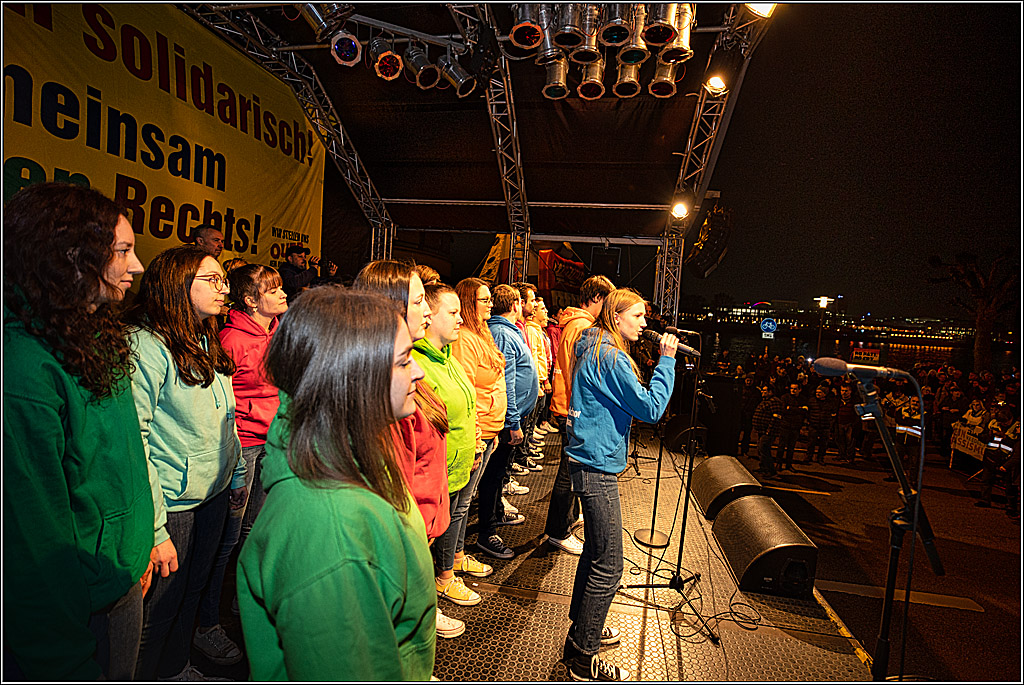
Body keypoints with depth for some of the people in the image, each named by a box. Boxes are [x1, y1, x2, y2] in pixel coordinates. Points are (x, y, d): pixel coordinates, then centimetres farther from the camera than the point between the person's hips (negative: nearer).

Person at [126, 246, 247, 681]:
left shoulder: (205, 343, 9)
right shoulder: (146, 344, -19)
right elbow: (134, 438, -23)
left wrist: (237, 478, 15)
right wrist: (154, 529, -23)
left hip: (214, 498, 8)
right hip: (172, 506, -8)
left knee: (191, 594, 23)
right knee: (158, 610, 11)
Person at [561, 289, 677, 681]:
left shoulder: (595, 351, 14)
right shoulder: (610, 358, -18)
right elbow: (651, 408, -17)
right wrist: (666, 361, -11)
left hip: (590, 463, 11)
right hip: (598, 466, -11)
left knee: (595, 552, 23)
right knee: (608, 567, -1)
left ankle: (581, 630, 39)